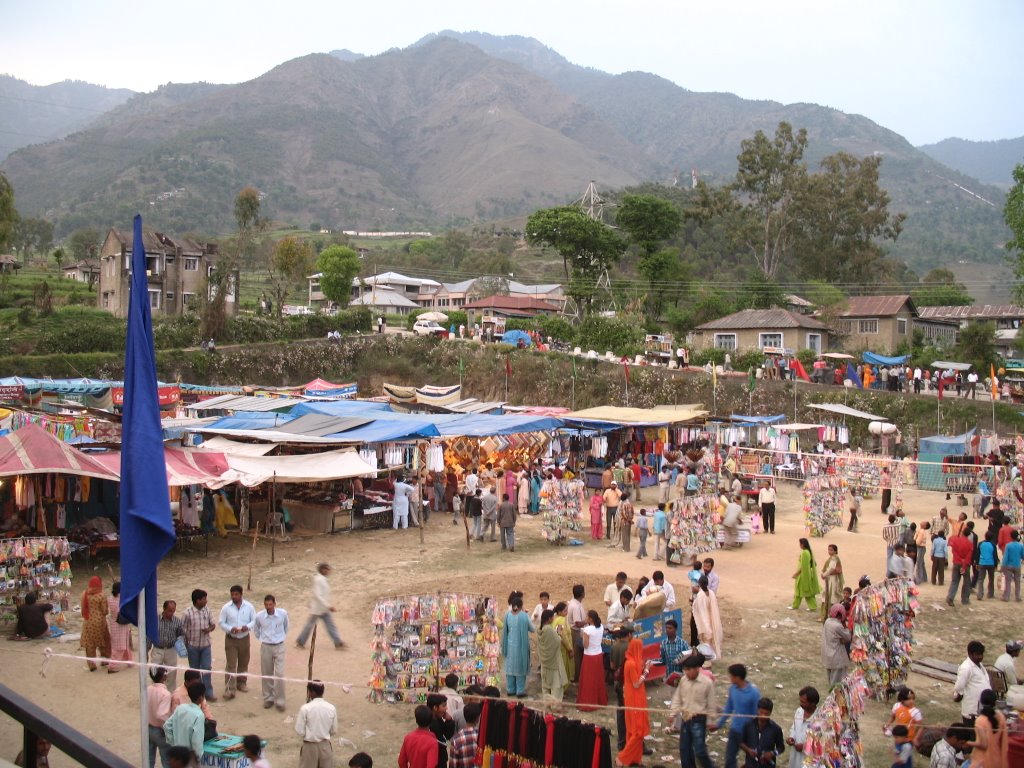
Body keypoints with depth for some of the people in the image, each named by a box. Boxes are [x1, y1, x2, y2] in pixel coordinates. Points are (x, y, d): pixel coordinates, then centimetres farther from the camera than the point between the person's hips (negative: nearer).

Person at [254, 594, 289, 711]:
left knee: (280, 674, -5)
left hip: (279, 646, -1)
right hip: (265, 647, 1)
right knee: (266, 674, 10)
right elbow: (255, 629, 11)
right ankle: (268, 698, 26)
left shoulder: (283, 613, -13)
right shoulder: (259, 616, -12)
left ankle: (280, 701, 4)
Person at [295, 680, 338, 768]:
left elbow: (300, 731, -12)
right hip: (325, 745, 3)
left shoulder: (305, 708, -17)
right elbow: (334, 730, 2)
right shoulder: (331, 708, -6)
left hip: (309, 746, -3)